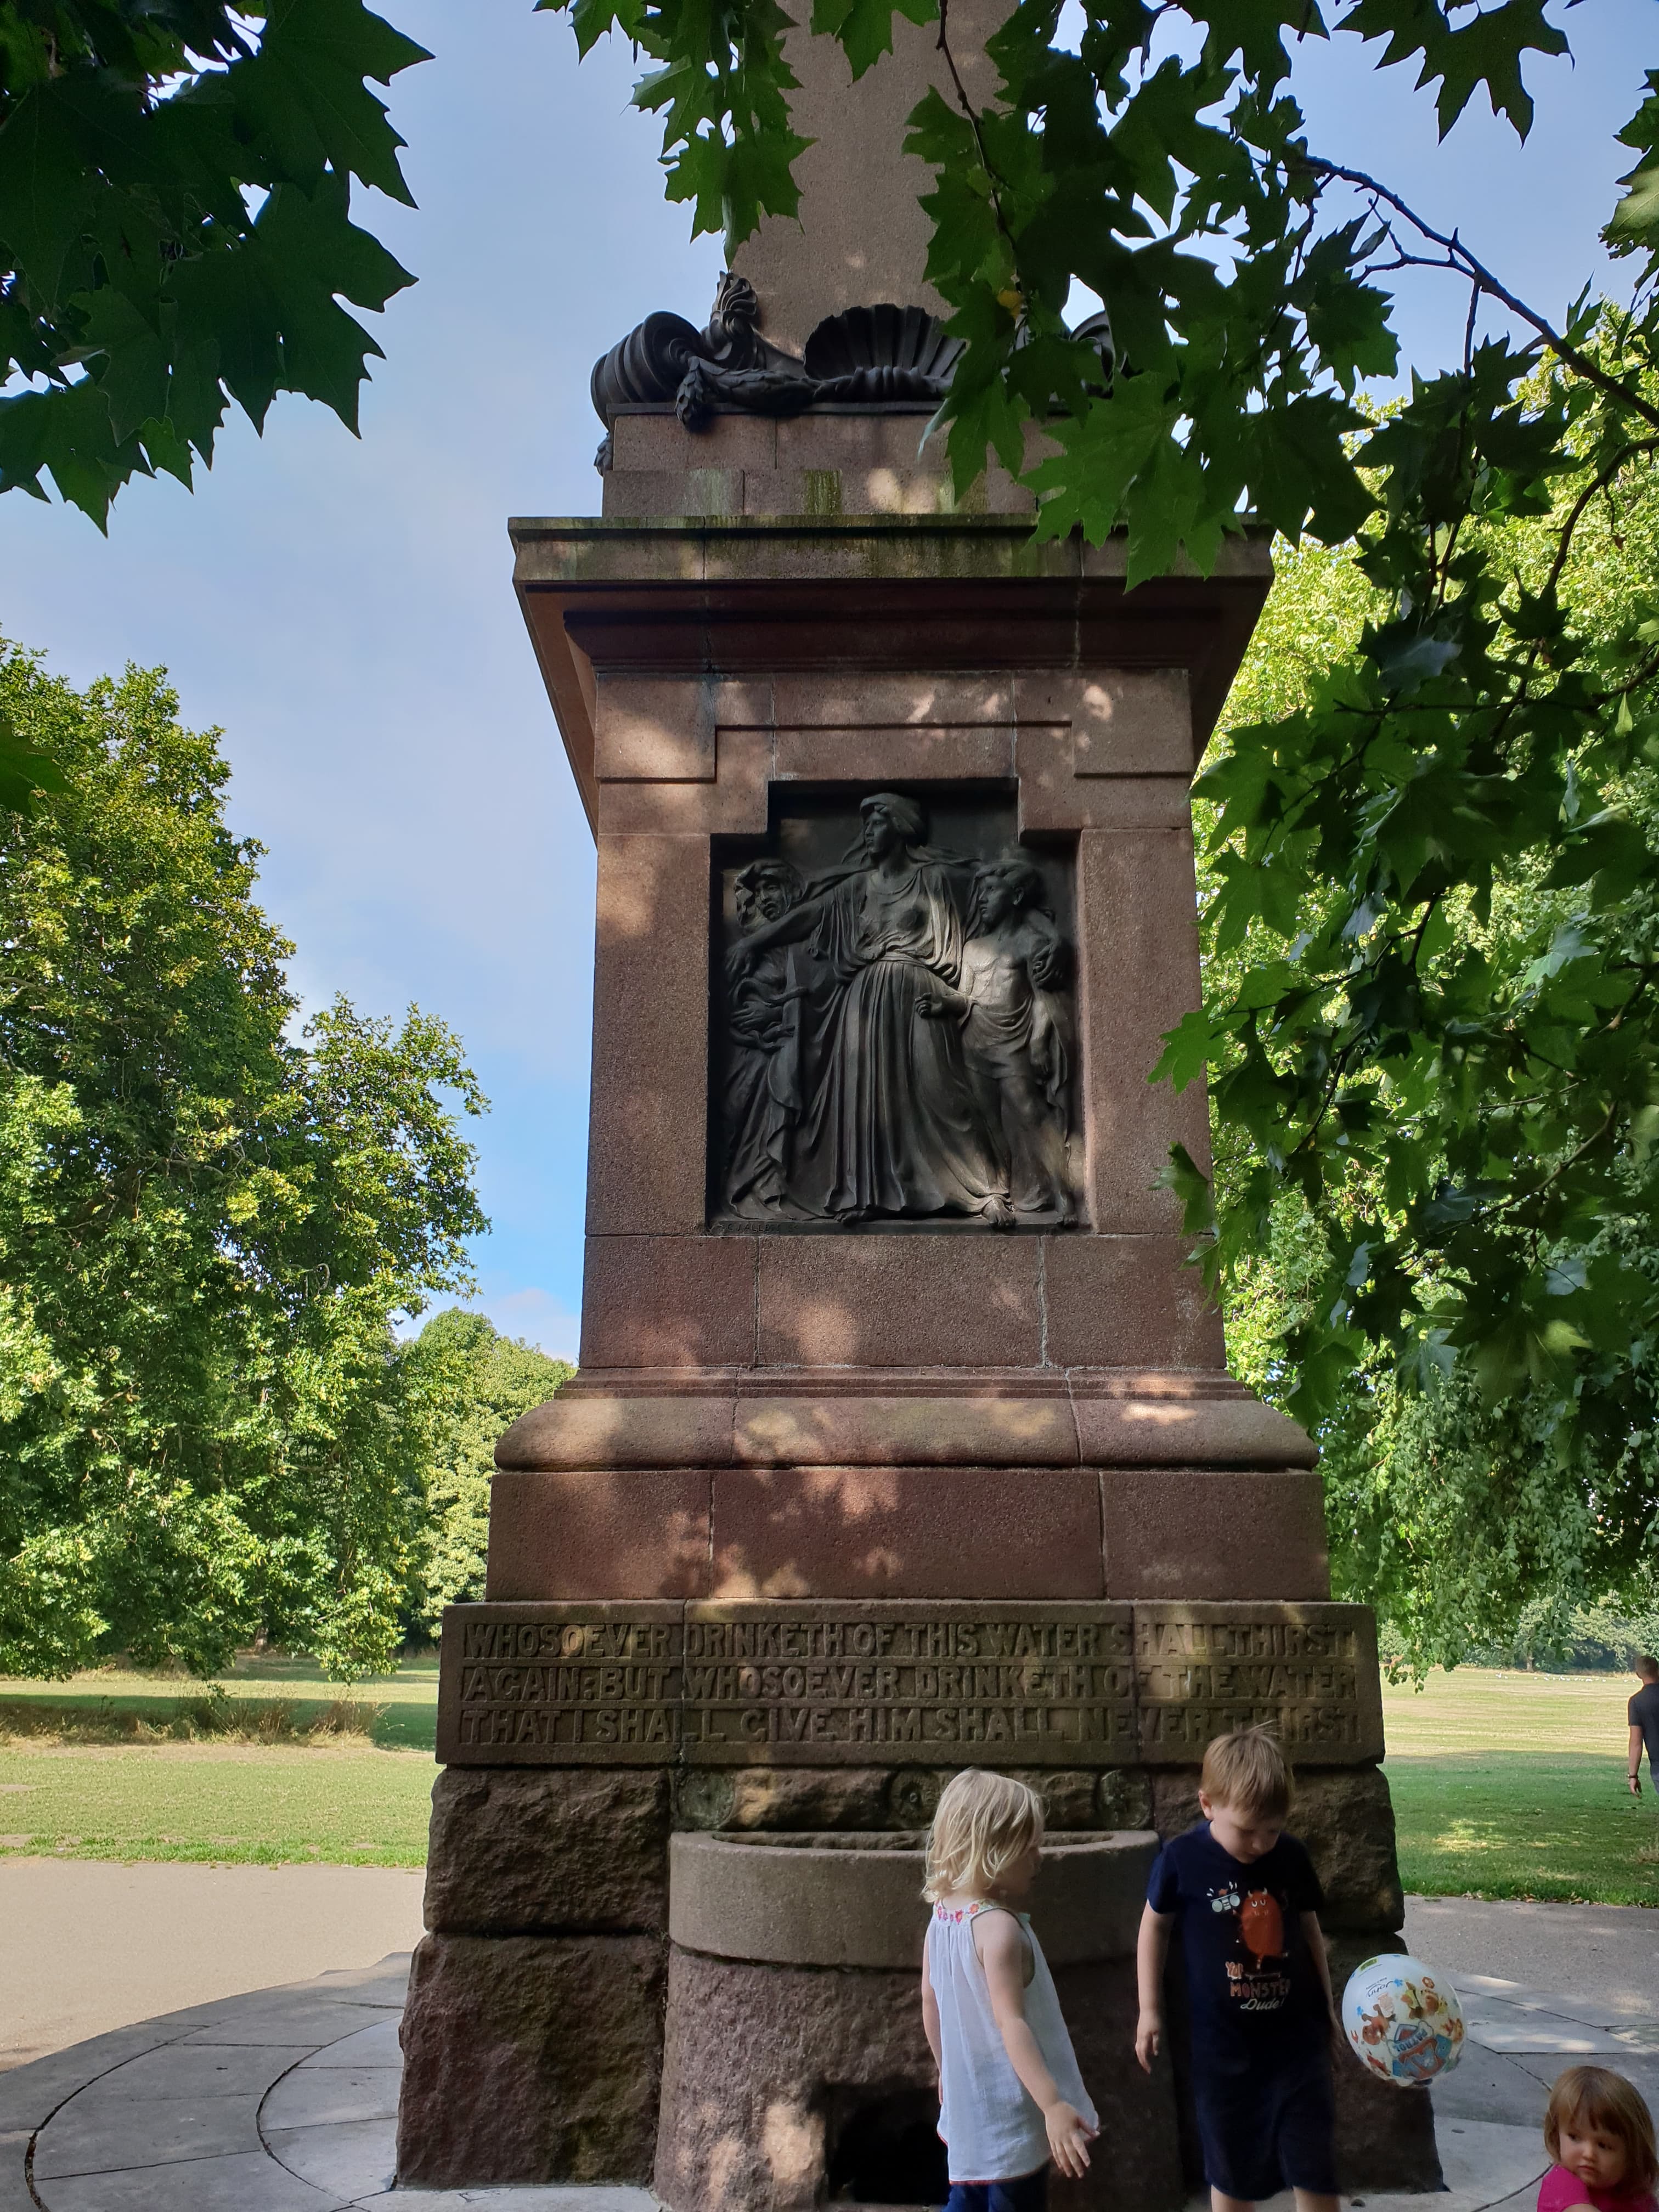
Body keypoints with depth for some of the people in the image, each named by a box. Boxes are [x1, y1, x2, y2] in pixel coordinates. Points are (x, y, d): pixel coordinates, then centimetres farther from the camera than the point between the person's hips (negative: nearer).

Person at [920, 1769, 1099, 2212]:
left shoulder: (942, 1915, 1)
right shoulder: (999, 1927, -25)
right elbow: (1011, 2023, -31)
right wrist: (1054, 2105, -34)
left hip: (967, 2106, 8)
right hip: (1010, 2116, -8)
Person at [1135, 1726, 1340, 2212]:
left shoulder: (1292, 1857, -8)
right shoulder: (1182, 1858, -15)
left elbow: (1309, 1929, 8)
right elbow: (1155, 1925, -1)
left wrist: (1327, 2004, 14)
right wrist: (1150, 2010, -1)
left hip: (1296, 2032, 2)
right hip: (1224, 2041, -1)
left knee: (1313, 2161, 6)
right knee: (1231, 2167, 13)